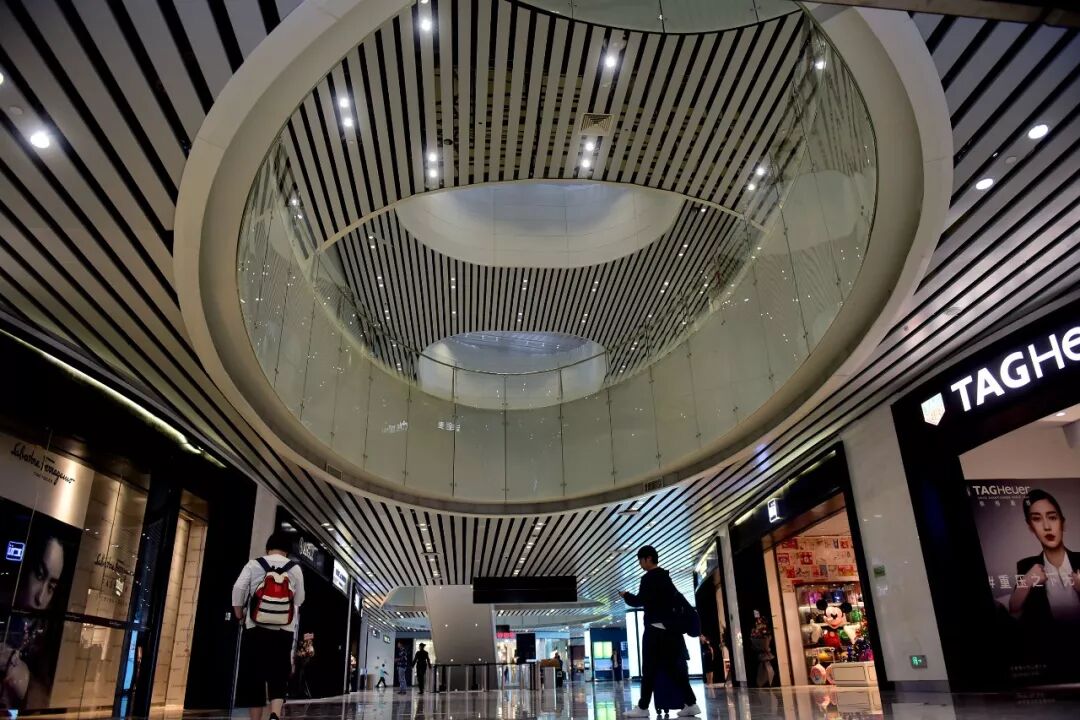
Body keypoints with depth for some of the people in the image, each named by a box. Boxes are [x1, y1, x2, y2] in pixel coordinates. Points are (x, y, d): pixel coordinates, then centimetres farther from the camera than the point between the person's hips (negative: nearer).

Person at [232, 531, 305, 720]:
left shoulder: (253, 565, 3)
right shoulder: (295, 569, 7)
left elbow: (238, 589, -5)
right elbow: (299, 600, 8)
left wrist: (239, 615, 8)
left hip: (256, 629, -1)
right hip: (284, 631, 1)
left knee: (254, 676, 8)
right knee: (279, 677, 4)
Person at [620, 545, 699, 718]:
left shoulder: (649, 578, -11)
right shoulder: (665, 577, 17)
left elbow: (639, 601, -15)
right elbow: (676, 599, 21)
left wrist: (626, 595, 1)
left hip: (655, 628, -9)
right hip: (669, 628, 9)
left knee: (649, 668, -6)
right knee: (675, 667, 8)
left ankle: (643, 707, -4)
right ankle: (691, 703, 4)